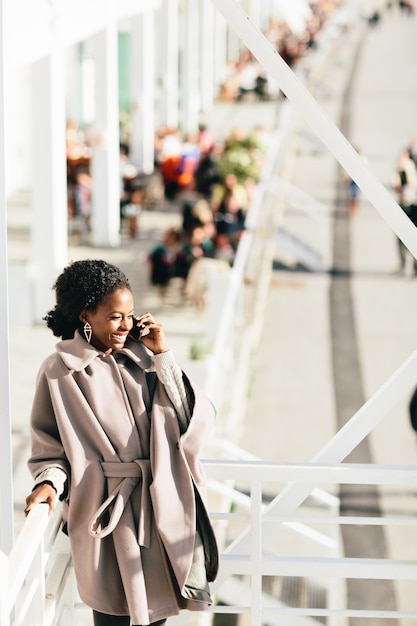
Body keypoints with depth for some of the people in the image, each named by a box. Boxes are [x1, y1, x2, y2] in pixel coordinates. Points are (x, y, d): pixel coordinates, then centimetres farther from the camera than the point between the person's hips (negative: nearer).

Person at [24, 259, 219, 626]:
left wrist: (162, 355, -7)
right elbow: (50, 446, 0)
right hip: (109, 512, -3)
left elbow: (197, 419, -2)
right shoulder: (59, 372, -5)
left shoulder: (140, 358, 5)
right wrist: (50, 482, -20)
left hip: (163, 505, 4)